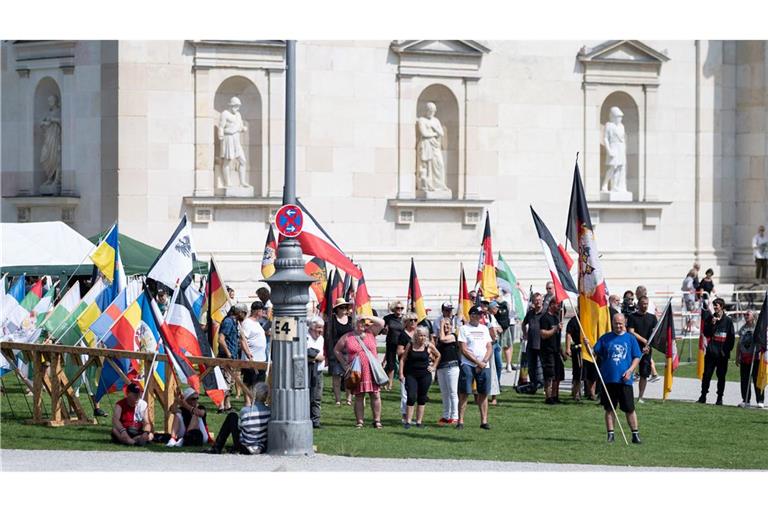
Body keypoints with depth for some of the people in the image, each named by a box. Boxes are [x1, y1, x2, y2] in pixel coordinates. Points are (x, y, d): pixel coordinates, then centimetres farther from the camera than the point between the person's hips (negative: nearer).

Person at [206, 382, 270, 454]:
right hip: (262, 449, 2)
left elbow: (240, 427, 0)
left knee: (232, 416, 18)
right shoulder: (269, 411, -12)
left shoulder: (244, 411, -15)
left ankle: (217, 448, 28)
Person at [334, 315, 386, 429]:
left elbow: (381, 323, 1)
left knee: (375, 395, -2)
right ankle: (359, 421, 7)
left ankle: (377, 420, 3)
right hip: (356, 372, 0)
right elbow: (336, 350, 15)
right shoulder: (347, 337, 9)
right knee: (359, 397, 3)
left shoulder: (370, 333, 10)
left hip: (372, 371, 0)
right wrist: (344, 363, 7)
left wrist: (368, 317, -4)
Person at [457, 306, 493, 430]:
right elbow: (464, 350, -6)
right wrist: (478, 362, -10)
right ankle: (460, 421, -4)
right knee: (464, 393, -6)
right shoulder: (464, 329, 1)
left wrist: (484, 362, -6)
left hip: (484, 366, 4)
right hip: (468, 365, -4)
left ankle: (484, 421, 8)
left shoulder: (484, 329, 15)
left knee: (483, 393, 4)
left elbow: (490, 348, 11)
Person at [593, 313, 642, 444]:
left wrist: (630, 370, -7)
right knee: (609, 409, 5)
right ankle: (610, 434, 13)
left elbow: (637, 357, 8)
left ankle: (635, 434, 9)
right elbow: (595, 352, 6)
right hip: (608, 379, 1)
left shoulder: (630, 339, 7)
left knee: (630, 409, 0)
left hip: (624, 379, -1)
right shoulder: (605, 338, 8)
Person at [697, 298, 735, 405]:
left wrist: (727, 349, -3)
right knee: (707, 375, -1)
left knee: (721, 376, 4)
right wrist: (712, 324, -14)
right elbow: (706, 334, 0)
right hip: (711, 352, 1)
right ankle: (703, 396, 7)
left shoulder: (728, 321, 2)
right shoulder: (710, 318, 7)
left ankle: (720, 398, 11)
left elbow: (732, 337, 4)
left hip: (722, 354, -1)